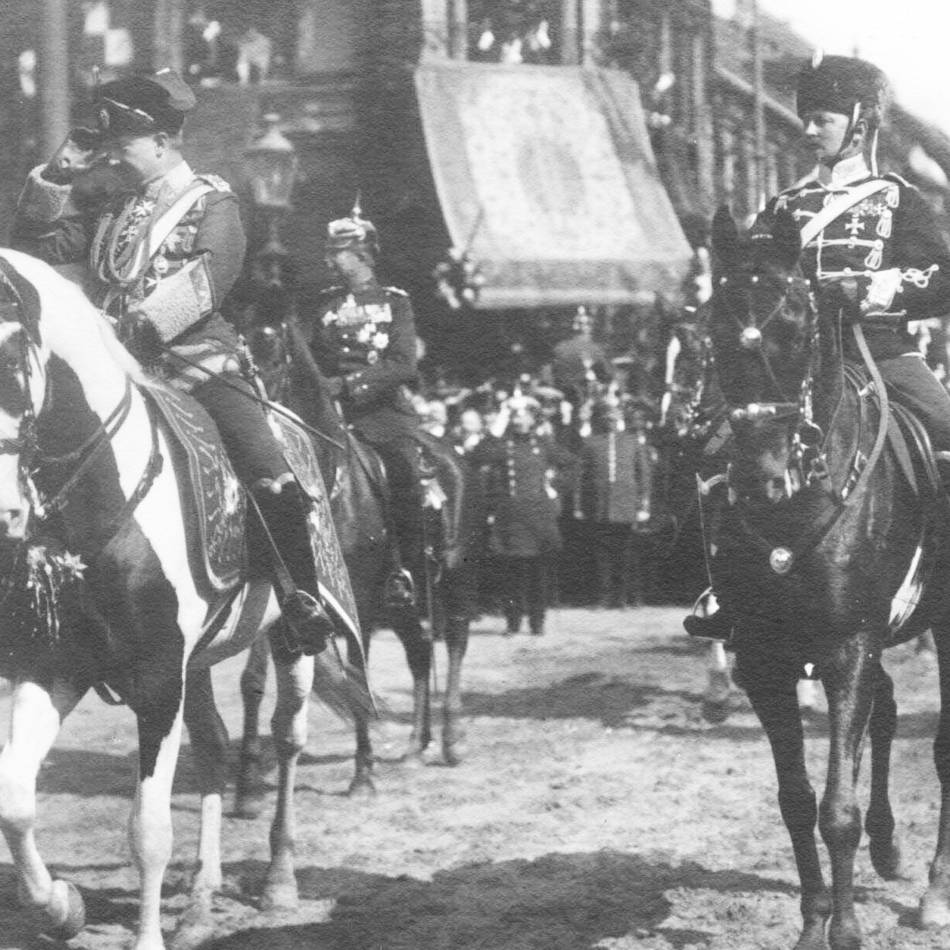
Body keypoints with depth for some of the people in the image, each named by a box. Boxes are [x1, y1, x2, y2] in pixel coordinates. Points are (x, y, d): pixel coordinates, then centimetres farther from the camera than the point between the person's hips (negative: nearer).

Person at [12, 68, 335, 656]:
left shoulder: (213, 205, 1)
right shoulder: (105, 206, 18)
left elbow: (208, 279, -15)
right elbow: (37, 244, 15)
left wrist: (143, 321, -28)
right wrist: (59, 177, 4)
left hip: (199, 363, -5)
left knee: (267, 469, -23)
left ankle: (304, 595, -10)